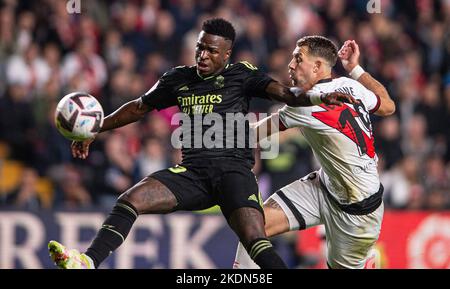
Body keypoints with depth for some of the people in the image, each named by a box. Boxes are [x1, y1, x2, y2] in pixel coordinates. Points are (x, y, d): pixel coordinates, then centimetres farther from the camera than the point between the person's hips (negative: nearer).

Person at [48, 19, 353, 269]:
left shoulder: (241, 75, 4)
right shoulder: (179, 79, 16)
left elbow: (286, 93, -6)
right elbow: (139, 107, 28)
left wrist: (319, 96, -27)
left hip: (233, 168, -4)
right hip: (192, 172, 4)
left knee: (255, 240, -26)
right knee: (130, 199, -19)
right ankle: (87, 263, -26)